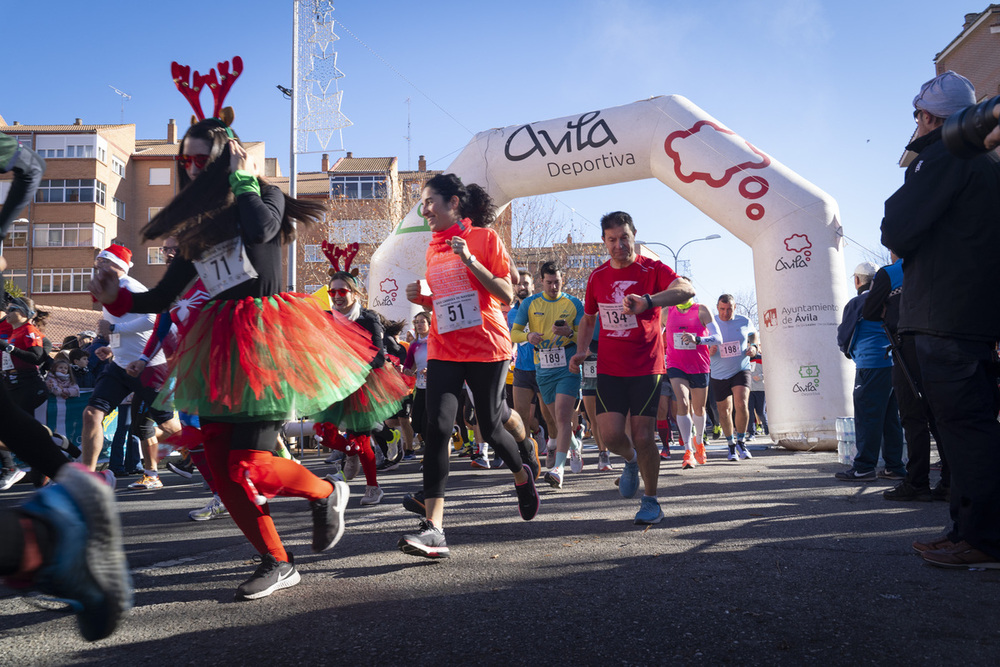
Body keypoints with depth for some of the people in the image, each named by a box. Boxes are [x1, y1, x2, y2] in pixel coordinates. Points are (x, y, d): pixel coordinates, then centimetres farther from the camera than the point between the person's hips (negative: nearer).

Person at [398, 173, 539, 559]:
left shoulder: (485, 237, -2)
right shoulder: (433, 248, 14)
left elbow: (506, 296, -8)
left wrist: (470, 260, -18)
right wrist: (421, 298, 1)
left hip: (486, 347, -4)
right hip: (444, 350, 4)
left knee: (490, 428, 7)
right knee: (438, 426, -12)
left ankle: (522, 476, 41)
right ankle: (433, 529, -14)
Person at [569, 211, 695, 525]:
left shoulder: (653, 270, -6)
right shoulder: (597, 276, 8)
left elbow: (686, 289, -28)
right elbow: (588, 318, 23)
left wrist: (648, 301, -45)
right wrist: (581, 349, 6)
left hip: (647, 367, -3)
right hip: (609, 369, 3)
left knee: (643, 437, -3)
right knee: (611, 434, -9)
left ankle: (650, 501, 19)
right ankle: (631, 461, 27)